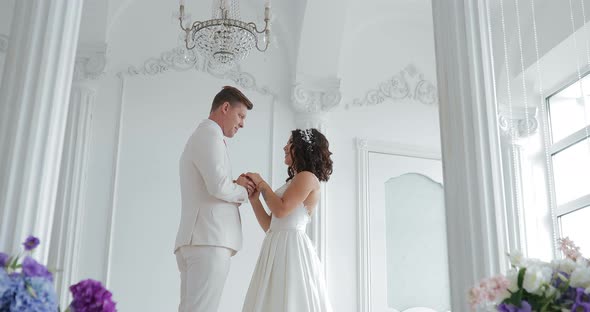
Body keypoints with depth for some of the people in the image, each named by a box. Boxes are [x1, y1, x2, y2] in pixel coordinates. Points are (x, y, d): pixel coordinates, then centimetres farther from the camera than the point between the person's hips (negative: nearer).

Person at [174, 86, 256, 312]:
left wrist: (237, 189, 10)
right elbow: (218, 187, -16)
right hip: (209, 239, -10)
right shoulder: (210, 134, -2)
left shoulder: (199, 137, 29)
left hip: (196, 239, 10)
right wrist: (243, 191, 3)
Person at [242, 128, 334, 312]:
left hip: (291, 247, -9)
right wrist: (254, 198, 7)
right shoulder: (293, 182, 23)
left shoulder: (307, 177, -3)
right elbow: (270, 226, 18)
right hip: (279, 248, 9)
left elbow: (280, 210, -16)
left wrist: (262, 184, -2)